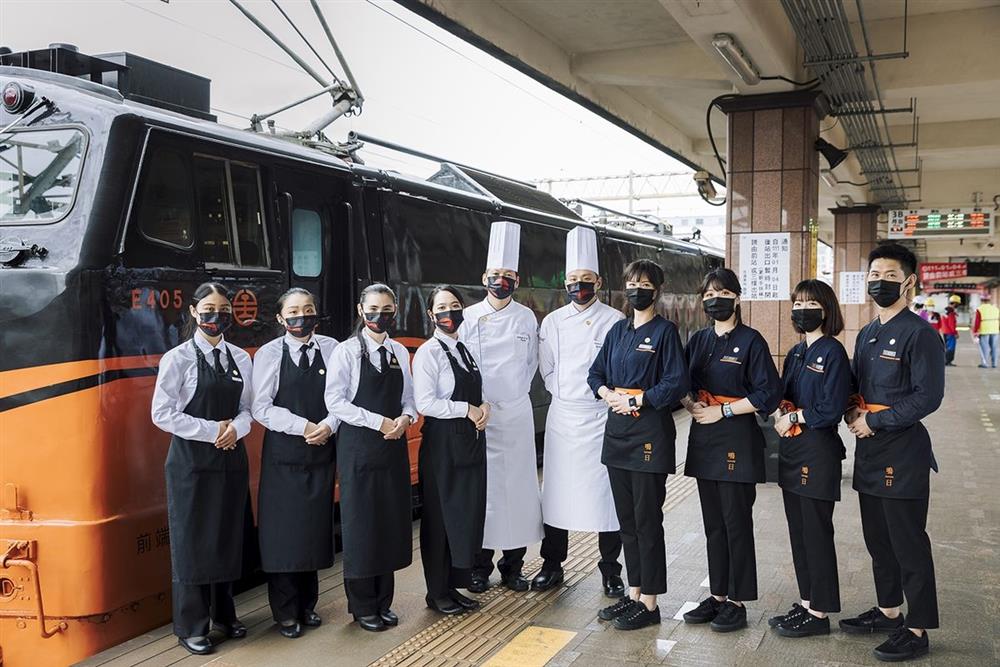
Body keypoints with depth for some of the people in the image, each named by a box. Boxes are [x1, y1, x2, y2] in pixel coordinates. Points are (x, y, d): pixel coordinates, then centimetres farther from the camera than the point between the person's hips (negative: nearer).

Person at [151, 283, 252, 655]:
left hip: (232, 459, 4)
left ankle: (224, 614, 29)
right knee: (192, 541, 3)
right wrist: (213, 430, -15)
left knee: (228, 538, 12)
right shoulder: (178, 358, -7)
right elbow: (162, 414, -11)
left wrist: (236, 427, -12)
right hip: (191, 461, -4)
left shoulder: (241, 359, 6)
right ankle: (192, 627, 15)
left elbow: (248, 409, 10)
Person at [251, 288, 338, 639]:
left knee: (315, 528, 10)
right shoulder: (269, 353, -3)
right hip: (283, 454, -2)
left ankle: (307, 605, 27)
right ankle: (286, 613, 17)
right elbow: (261, 408, -8)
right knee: (283, 530, 3)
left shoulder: (331, 348, 1)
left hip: (322, 452, 2)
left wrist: (329, 425, -16)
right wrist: (303, 426, -16)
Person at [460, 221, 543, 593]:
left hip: (516, 412, 1)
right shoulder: (469, 318, 0)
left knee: (518, 483, 3)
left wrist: (515, 391, 9)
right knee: (481, 484, 1)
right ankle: (480, 565, 13)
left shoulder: (526, 318, 4)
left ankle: (513, 565, 16)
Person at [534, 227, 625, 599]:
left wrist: (602, 392, -8)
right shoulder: (552, 322, 7)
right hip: (562, 415, 3)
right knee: (557, 490, 8)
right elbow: (547, 370, 12)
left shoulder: (614, 321, -3)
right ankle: (552, 565, 21)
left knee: (605, 490, 0)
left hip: (601, 416, -3)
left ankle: (610, 571, 13)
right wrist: (567, 394, 4)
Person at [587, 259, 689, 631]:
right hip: (617, 430, 7)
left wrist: (636, 400, -14)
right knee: (626, 518, 12)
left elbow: (677, 383, -13)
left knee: (647, 520, -1)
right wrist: (608, 394, -3)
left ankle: (649, 603, 9)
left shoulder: (664, 331, -6)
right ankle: (633, 593, 23)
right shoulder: (618, 330, 12)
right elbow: (596, 372, 17)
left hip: (650, 432, -6)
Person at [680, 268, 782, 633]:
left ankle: (737, 601, 11)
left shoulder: (751, 341, -6)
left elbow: (769, 394, -11)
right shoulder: (698, 340, 11)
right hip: (703, 438, 6)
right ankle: (717, 595, 22)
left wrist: (722, 410, -14)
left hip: (737, 440, -6)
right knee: (713, 521, 12)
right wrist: (690, 404, -6)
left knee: (736, 522, 1)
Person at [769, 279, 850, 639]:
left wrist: (795, 417, -9)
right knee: (798, 530, 13)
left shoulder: (833, 353, -10)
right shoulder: (795, 353, 13)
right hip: (792, 450, 8)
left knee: (817, 531, -1)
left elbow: (831, 409, -17)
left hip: (819, 451, -8)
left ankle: (819, 612, 10)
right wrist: (782, 414, -4)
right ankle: (806, 601, 24)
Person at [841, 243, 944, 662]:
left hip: (903, 450, -8)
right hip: (869, 450, 8)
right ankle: (888, 611, 32)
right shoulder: (867, 335, 14)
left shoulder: (919, 334, -12)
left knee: (908, 543, -1)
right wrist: (852, 411, 0)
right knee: (877, 538, 17)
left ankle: (916, 630, 10)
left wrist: (875, 421, -17)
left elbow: (928, 396, -19)